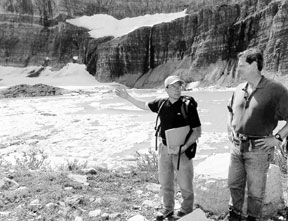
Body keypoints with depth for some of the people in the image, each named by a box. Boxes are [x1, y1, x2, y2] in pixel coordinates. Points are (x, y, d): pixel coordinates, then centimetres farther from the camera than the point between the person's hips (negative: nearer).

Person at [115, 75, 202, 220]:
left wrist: (184, 147, -21)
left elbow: (197, 131, -12)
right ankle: (168, 208, 38)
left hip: (182, 150, -4)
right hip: (164, 148, 5)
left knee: (185, 183, 8)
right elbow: (144, 105, 18)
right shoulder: (161, 104, -1)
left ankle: (187, 209, 33)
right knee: (165, 182, 18)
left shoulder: (188, 106, -14)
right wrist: (127, 97, 15)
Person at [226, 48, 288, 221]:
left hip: (258, 150, -5)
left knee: (255, 191, 10)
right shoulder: (239, 90, 5)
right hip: (237, 147, 6)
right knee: (234, 185, 18)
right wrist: (230, 130, 12)